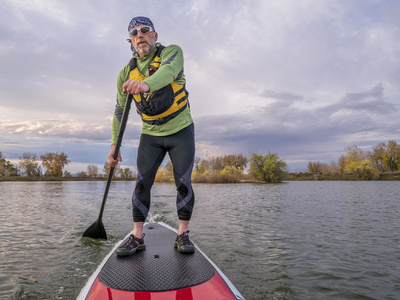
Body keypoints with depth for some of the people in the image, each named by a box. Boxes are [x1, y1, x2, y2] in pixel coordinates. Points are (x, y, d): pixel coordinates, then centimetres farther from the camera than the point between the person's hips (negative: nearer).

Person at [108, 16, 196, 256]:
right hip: (150, 135, 3)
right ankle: (137, 237, 4)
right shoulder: (126, 73, 3)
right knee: (142, 182, -6)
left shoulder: (172, 52, -7)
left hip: (181, 131, -2)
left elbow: (168, 70, -32)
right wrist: (115, 145, 1)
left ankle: (183, 235, 8)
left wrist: (146, 84, -54)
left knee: (183, 183, -6)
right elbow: (120, 111, 8)